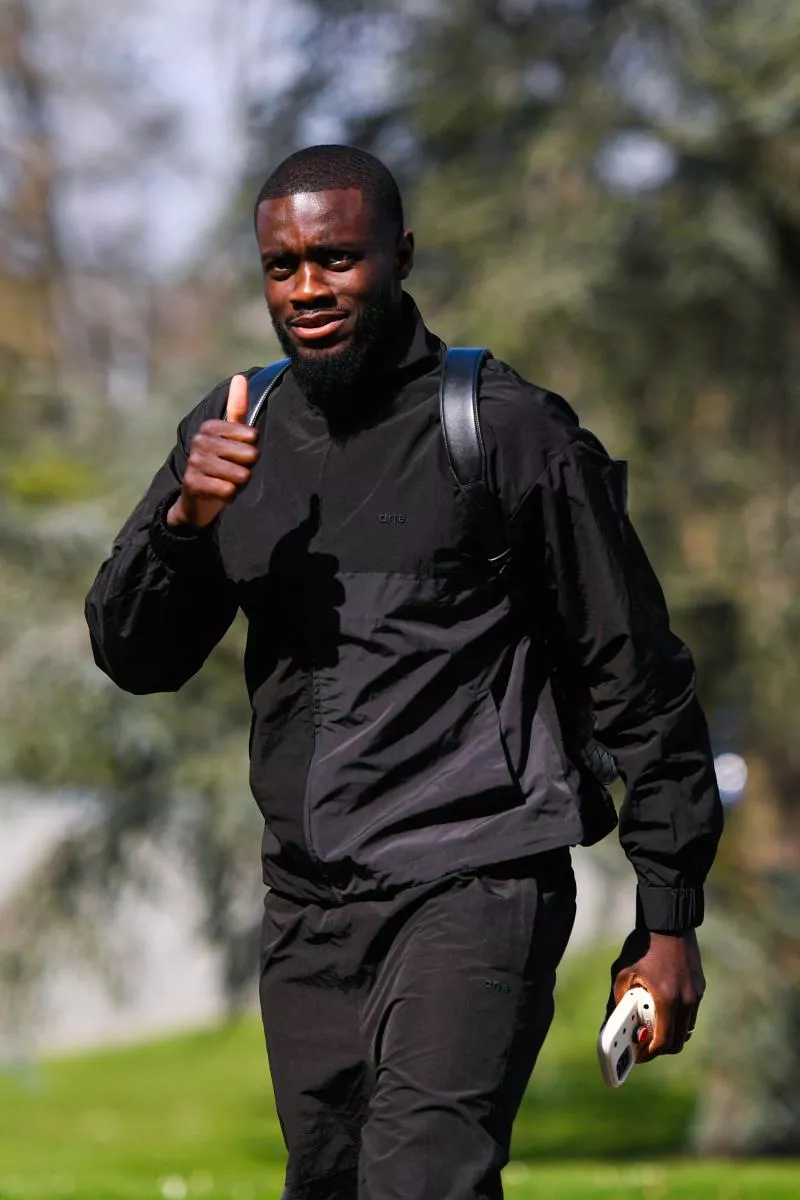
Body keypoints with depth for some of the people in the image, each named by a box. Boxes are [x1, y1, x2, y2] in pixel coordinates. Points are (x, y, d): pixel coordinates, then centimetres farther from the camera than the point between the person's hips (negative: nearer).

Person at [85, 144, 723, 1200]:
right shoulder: (237, 434, 11)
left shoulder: (510, 431, -4)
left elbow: (638, 676, 0)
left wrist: (669, 917, -2)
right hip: (306, 910, 6)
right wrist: (185, 520, -11)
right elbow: (134, 657, 10)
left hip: (474, 885, -6)